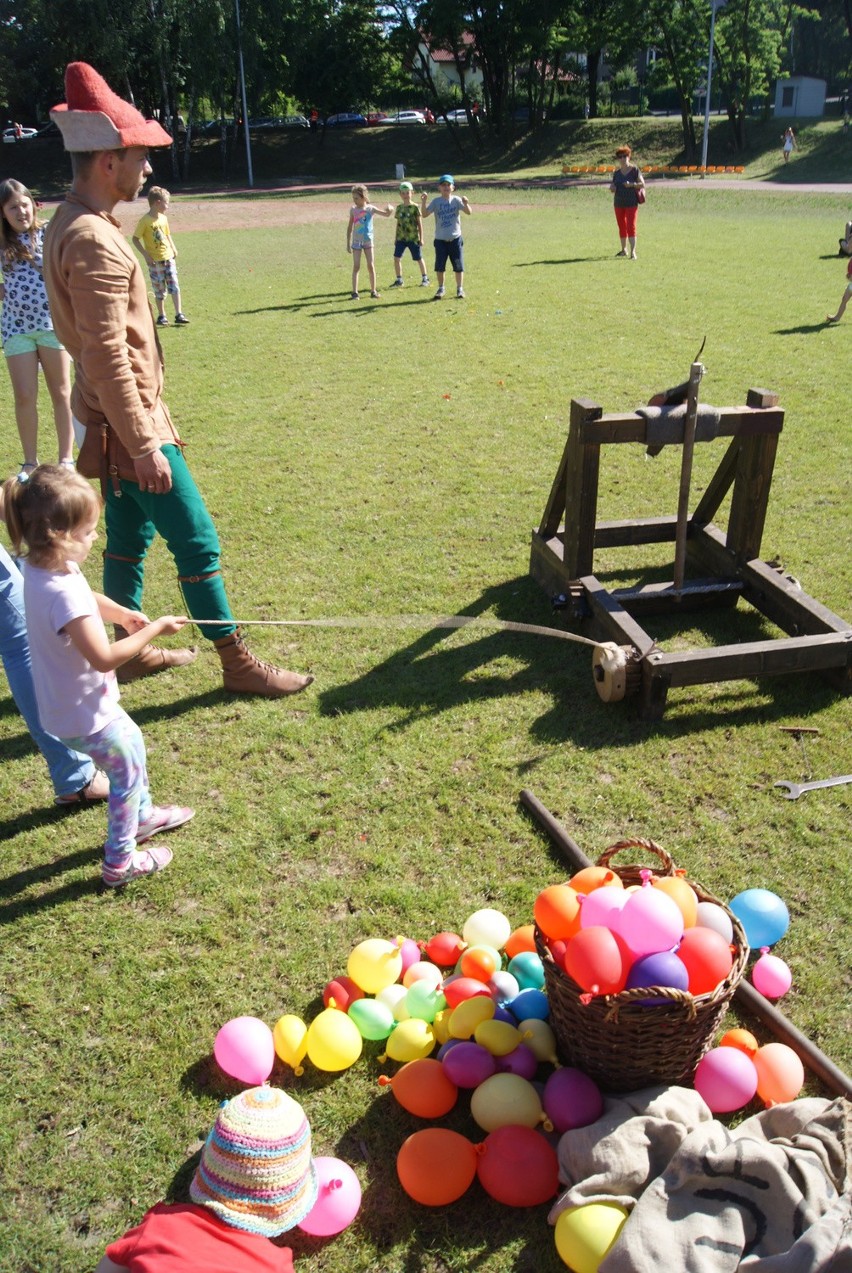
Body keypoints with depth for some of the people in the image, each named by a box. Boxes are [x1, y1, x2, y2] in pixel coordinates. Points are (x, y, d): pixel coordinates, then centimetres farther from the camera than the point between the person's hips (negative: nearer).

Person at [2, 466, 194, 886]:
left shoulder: (42, 568, -5)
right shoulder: (63, 594, -36)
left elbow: (87, 598, 16)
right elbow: (104, 658, -35)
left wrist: (121, 613, 0)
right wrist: (153, 630, -25)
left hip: (72, 703, 9)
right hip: (85, 714, -9)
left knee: (132, 745, 28)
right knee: (128, 772, 9)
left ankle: (142, 815, 51)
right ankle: (119, 862, 26)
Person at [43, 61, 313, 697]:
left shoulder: (70, 225, 11)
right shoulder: (95, 243, -21)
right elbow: (108, 357, -24)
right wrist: (143, 446, -22)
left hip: (119, 417, 10)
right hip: (129, 423, -10)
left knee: (130, 537, 18)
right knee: (198, 542, -2)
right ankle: (238, 662, 10)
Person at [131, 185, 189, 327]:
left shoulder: (163, 218, 6)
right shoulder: (145, 220, -13)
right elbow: (135, 239, -10)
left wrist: (173, 249, 8)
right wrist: (146, 255, -15)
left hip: (168, 257, 5)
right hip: (155, 261, -5)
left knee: (174, 286, -2)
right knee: (160, 290, 4)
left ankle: (179, 315, -1)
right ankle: (161, 316, 16)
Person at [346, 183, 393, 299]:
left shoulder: (370, 208, -4)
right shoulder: (353, 210, -1)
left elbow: (386, 214, -3)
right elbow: (350, 227, 6)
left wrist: (390, 209, -25)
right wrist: (348, 243, 5)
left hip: (368, 241, 0)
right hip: (356, 241, 0)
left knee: (371, 266, 0)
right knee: (356, 266, -4)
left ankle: (373, 291, 11)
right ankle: (354, 292, -3)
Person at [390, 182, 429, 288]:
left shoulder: (414, 207, -6)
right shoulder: (399, 207, 6)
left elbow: (420, 224, -4)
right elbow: (398, 224, 13)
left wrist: (421, 238, -6)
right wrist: (396, 238, 13)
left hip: (413, 238, -4)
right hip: (401, 238, 4)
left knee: (419, 258, 6)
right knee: (396, 257, -3)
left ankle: (425, 278, 21)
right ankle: (399, 280, 8)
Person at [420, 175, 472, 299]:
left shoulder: (456, 200, -2)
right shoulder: (436, 201, -1)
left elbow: (468, 212, -13)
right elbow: (425, 214, -9)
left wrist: (465, 203, -33)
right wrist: (423, 202, -24)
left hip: (455, 239, -1)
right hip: (440, 239, 1)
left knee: (458, 266, 4)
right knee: (439, 266, 5)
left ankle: (460, 289, 17)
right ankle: (440, 289, 21)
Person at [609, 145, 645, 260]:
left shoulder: (635, 170, -3)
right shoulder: (616, 172, 10)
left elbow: (642, 184, -5)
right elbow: (612, 189, 16)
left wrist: (632, 184, -21)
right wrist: (611, 188, -8)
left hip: (631, 203, -5)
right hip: (618, 204, 5)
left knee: (631, 227, -11)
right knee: (622, 227, 11)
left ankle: (633, 252, -14)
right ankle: (624, 250, 24)